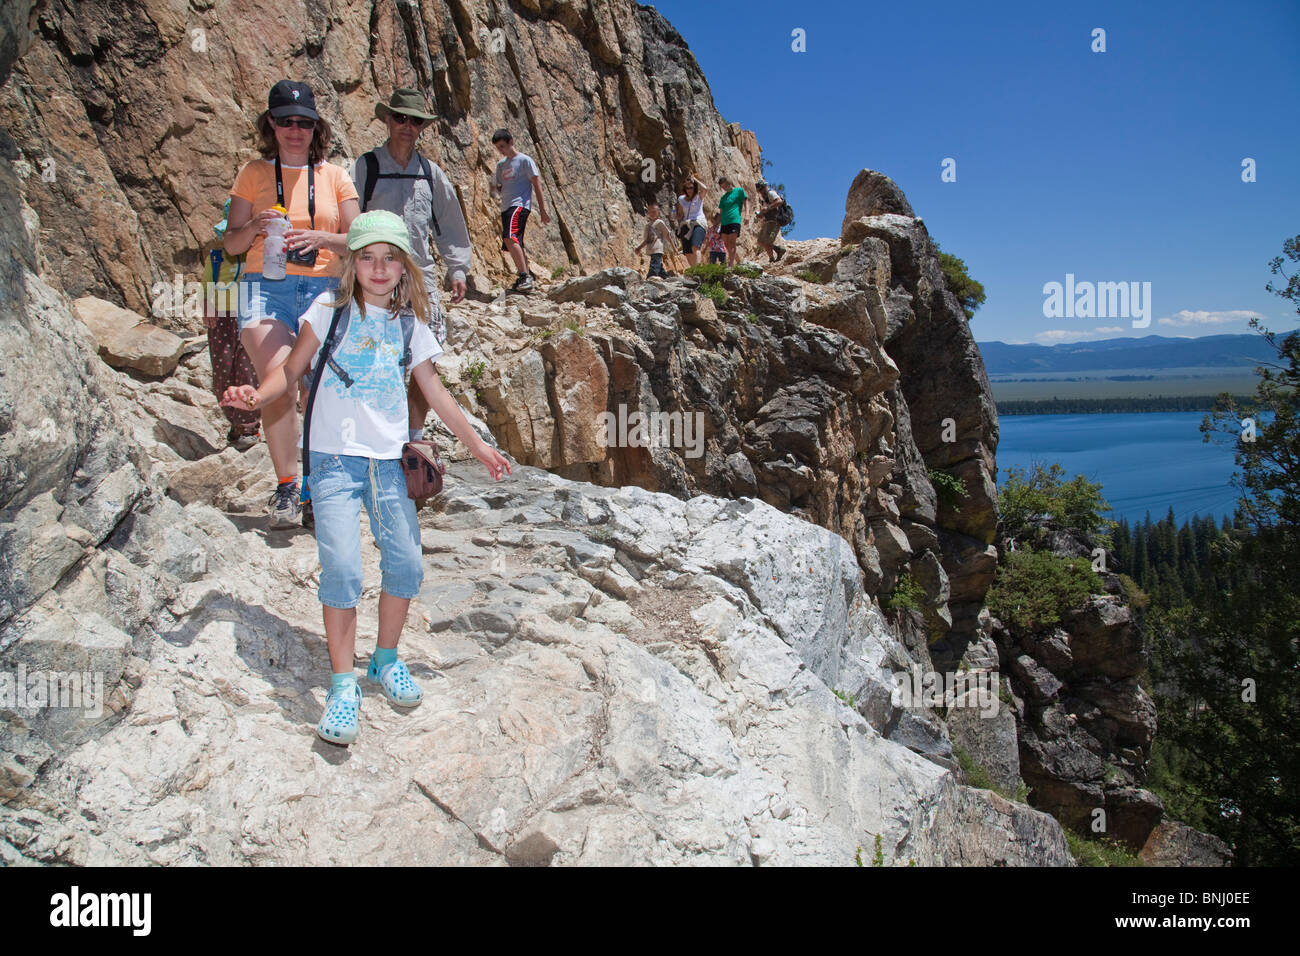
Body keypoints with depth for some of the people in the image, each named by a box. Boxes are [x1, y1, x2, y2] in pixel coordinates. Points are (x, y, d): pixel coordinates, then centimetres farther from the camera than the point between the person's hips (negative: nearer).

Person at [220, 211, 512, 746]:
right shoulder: (330, 309, 1)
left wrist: (478, 446, 19)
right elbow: (292, 369, 4)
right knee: (342, 571, -13)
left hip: (388, 461, 3)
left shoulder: (410, 326, 9)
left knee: (406, 565, 0)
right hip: (335, 460, -3)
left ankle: (386, 661, 23)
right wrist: (258, 395, -16)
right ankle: (342, 686, -1)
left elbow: (436, 394, 16)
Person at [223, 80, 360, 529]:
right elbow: (231, 243, 11)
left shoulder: (333, 176, 13)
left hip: (323, 290, 1)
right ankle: (286, 486, -12)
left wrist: (320, 238, -14)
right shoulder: (254, 173, 12)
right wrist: (254, 228, -11)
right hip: (266, 288, -1)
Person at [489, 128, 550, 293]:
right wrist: (495, 188, 0)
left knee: (509, 238, -26)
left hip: (520, 204, -8)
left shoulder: (524, 160, 0)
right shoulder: (501, 165, 20)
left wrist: (542, 210, -5)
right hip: (506, 207, 8)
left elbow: (537, 185, -1)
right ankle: (526, 279, 13)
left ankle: (525, 277, -31)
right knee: (516, 244, 6)